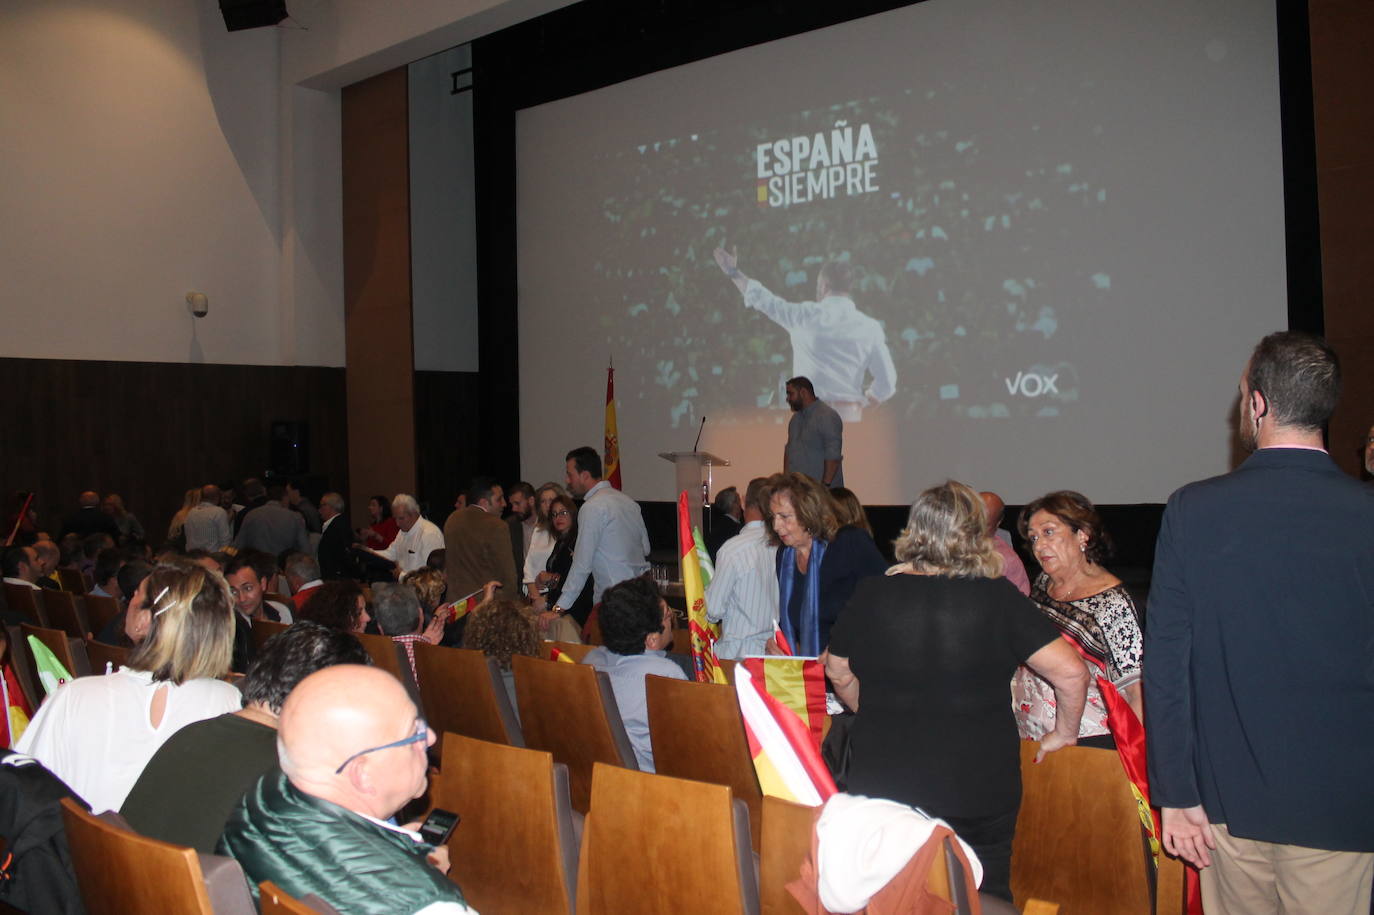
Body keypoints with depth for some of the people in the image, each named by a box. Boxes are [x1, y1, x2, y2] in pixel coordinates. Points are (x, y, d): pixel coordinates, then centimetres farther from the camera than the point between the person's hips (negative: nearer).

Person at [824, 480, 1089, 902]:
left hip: (879, 786, 2)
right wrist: (1064, 733, 7)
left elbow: (838, 673, 9)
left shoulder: (871, 594, -5)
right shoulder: (997, 598, -11)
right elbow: (1071, 672, -11)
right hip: (978, 792, -1)